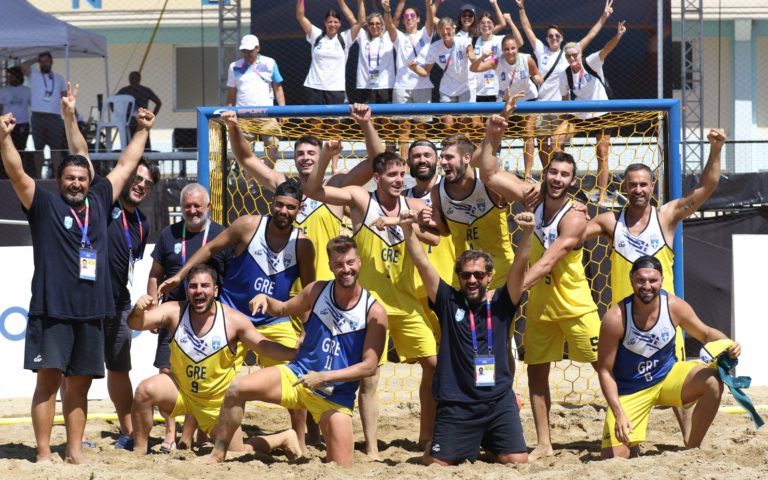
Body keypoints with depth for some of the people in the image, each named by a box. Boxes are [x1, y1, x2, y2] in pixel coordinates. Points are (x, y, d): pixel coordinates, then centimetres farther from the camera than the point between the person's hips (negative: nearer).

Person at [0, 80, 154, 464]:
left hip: (91, 310, 4)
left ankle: (75, 451, 17)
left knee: (80, 384, 9)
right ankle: (43, 454, -4)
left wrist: (142, 132, 30)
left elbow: (124, 166, 24)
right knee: (49, 379, -7)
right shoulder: (45, 205, 2)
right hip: (51, 309, -4)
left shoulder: (99, 203, 14)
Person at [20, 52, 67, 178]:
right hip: (38, 117, -2)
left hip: (54, 117, 2)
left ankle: (54, 173, -4)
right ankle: (38, 175, 6)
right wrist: (35, 59, 4)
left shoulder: (59, 78, 18)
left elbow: (65, 97, 20)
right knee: (38, 147, 3)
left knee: (56, 147, -6)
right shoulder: (34, 75, 9)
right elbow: (23, 66, -10)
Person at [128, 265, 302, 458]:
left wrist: (298, 353, -30)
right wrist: (138, 311, -49)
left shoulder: (234, 320, -19)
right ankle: (140, 453, -10)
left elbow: (266, 347, -14)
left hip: (218, 401, -1)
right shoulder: (174, 312, -17)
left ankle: (284, 439, 32)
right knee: (146, 390, -28)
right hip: (180, 390, 2)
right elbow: (136, 324, -25)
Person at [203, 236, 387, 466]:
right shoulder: (318, 291, -2)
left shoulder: (374, 313, -13)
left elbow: (369, 366, -14)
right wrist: (265, 299, -8)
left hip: (336, 394, -2)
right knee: (238, 388, -21)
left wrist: (324, 377, -23)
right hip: (297, 376, 2)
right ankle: (218, 455, -7)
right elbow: (283, 309, 16)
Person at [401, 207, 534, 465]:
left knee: (517, 461, -8)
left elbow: (519, 268, -9)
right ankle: (467, 446, 29)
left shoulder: (501, 303, 4)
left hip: (499, 402, 1)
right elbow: (422, 264, -5)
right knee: (437, 464, -4)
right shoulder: (448, 302, 3)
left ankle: (488, 446, 25)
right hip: (456, 405, -1)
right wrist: (407, 229, -18)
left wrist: (527, 232, -25)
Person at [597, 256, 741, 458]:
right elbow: (605, 371, -17)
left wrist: (727, 344, -21)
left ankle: (692, 448, -7)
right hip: (629, 391, -3)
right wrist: (619, 415, -26)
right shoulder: (615, 318, -24)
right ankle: (630, 441, 24)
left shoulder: (675, 306, -15)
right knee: (613, 459, -14)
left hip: (667, 376, 3)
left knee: (713, 381, -25)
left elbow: (706, 333, 2)